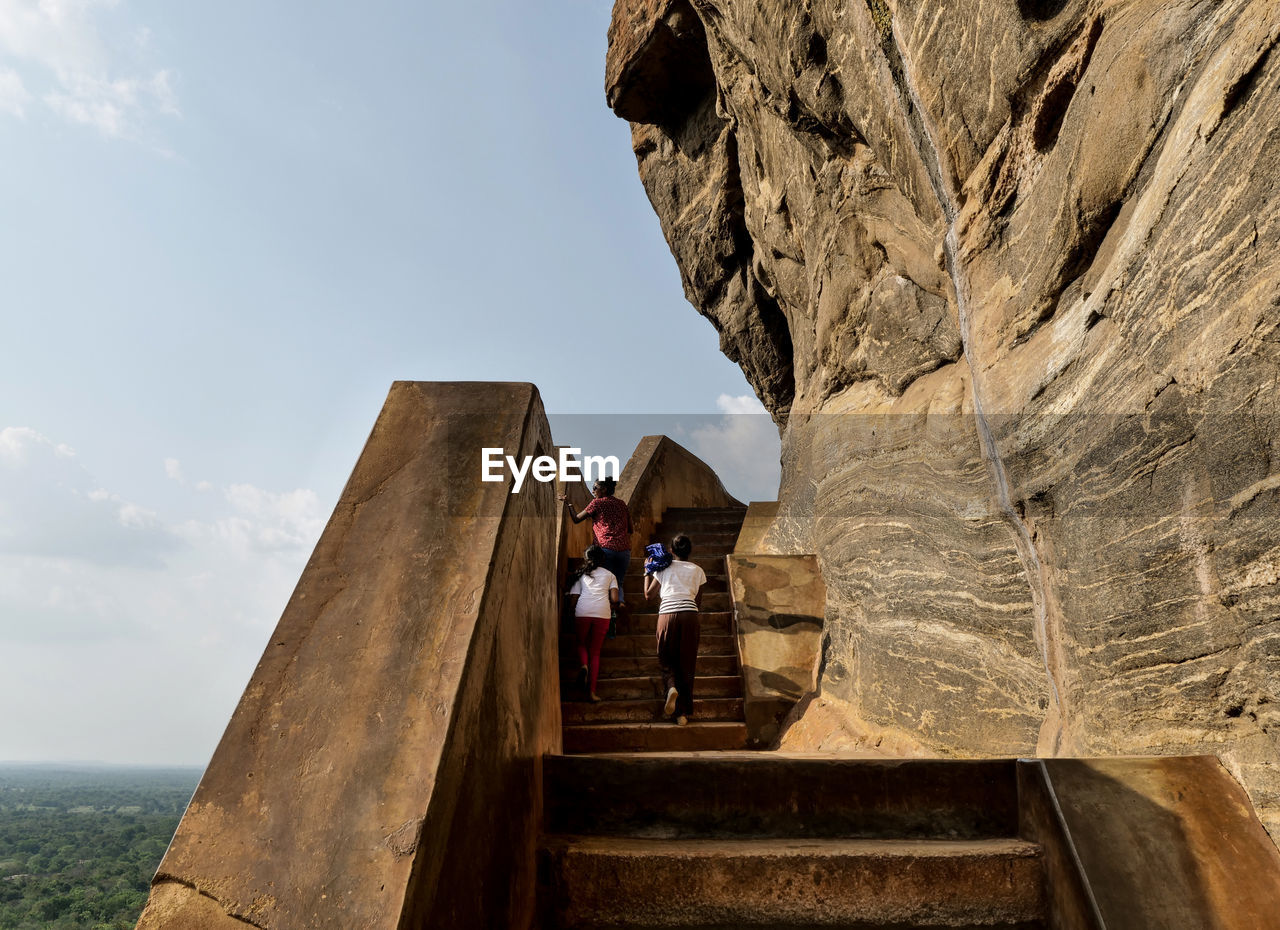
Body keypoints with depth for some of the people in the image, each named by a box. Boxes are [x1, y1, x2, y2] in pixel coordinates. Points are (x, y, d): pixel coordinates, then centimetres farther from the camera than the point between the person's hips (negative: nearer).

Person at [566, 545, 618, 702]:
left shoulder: (581, 575, 17)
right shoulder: (609, 574, 18)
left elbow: (572, 602, 10)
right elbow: (614, 599, 6)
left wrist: (574, 611, 29)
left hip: (582, 613, 0)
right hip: (602, 614, 1)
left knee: (582, 644, 23)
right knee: (595, 652, 10)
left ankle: (584, 665, -8)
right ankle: (591, 690, 1)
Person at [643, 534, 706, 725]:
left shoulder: (664, 568, 12)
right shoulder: (697, 571, 15)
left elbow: (648, 593, 18)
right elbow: (698, 602, 17)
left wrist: (647, 571, 29)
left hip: (667, 615, -1)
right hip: (689, 616, 1)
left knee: (667, 660, 13)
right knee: (686, 664, 7)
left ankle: (672, 687, -18)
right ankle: (683, 713, 7)